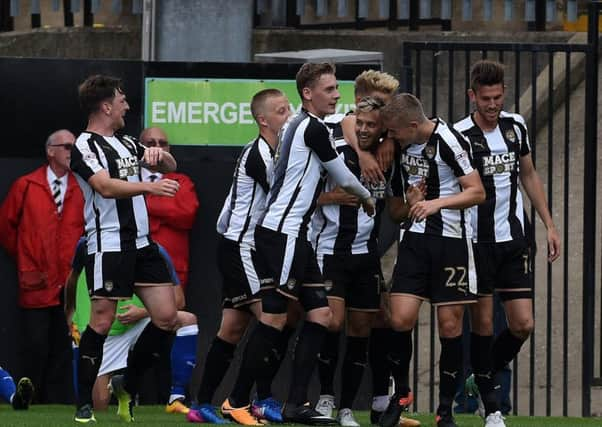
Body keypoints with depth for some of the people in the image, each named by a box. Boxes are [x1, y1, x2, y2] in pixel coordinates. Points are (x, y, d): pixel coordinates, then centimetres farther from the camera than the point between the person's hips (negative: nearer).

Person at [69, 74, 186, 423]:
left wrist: (159, 154, 3)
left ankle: (127, 386, 18)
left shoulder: (127, 143, 18)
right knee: (102, 321, -8)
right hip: (108, 246, -8)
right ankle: (84, 404, 0)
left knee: (168, 318, 2)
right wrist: (150, 187, -33)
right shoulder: (85, 146, -6)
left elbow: (170, 166, 26)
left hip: (141, 243, 8)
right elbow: (106, 186, -21)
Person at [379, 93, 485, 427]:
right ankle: (400, 393, 12)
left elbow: (477, 192, -13)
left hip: (451, 240, -4)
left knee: (450, 325, -1)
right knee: (401, 319, -8)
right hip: (415, 238, 4)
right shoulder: (402, 142, 4)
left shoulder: (449, 142, -14)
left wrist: (437, 203, -24)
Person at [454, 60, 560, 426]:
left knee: (523, 326, -1)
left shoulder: (515, 125, 6)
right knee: (483, 324, -2)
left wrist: (549, 225, 15)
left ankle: (483, 378, 22)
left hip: (513, 241, 5)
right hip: (477, 242, -5)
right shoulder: (460, 135, -11)